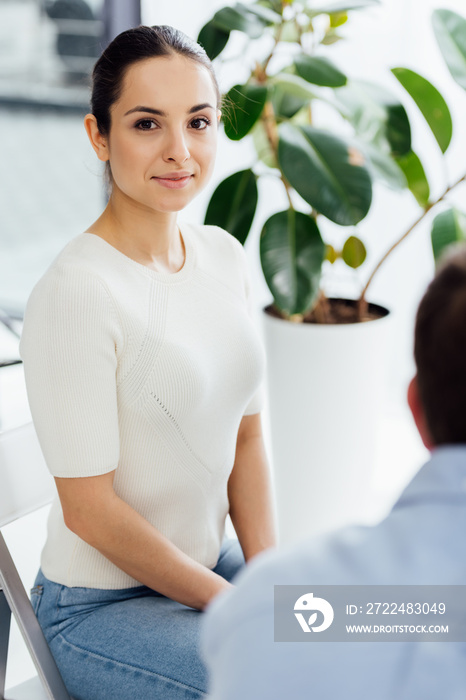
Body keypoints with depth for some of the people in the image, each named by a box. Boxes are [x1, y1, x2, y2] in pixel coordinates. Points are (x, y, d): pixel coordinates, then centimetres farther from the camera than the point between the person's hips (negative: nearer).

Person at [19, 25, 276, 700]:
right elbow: (89, 509, -19)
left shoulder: (224, 256, 1)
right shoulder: (74, 292, -22)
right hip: (101, 608, -7)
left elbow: (247, 436, 6)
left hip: (211, 564, 7)